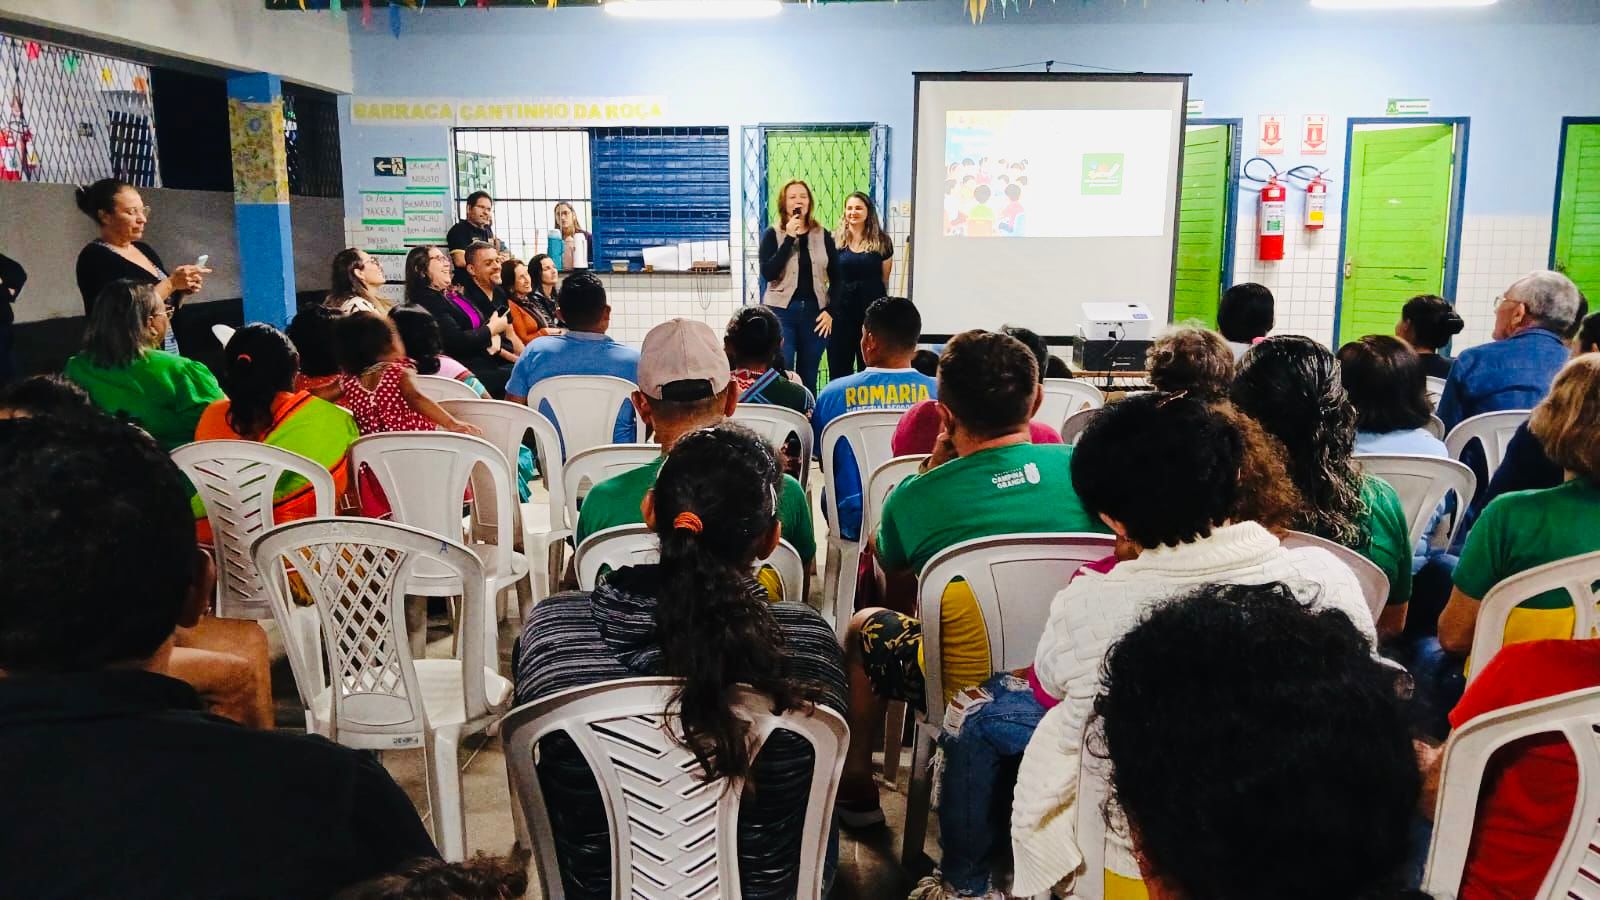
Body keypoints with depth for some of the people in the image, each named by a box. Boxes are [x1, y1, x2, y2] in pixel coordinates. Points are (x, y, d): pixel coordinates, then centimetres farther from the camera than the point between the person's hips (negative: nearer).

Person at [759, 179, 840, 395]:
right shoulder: (773, 235, 0)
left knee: (808, 378, 8)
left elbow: (836, 278, 9)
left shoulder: (823, 236, 7)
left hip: (815, 312, 2)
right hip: (782, 311, -2)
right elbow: (768, 273, -14)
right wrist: (790, 238, -15)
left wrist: (830, 311, -1)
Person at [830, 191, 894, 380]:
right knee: (838, 368, 5)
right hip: (840, 310, 1)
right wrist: (826, 307, 0)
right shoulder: (835, 240, 3)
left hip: (871, 310, 0)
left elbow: (885, 279, 8)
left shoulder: (881, 242, 2)